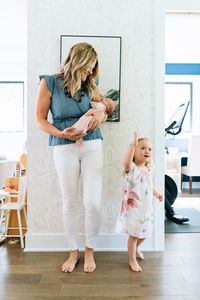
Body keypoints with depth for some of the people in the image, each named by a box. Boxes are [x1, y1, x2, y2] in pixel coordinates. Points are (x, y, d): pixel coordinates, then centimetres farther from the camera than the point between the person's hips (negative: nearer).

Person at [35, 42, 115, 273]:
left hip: (92, 145, 2)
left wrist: (101, 113, -6)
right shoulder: (49, 83, -1)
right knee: (69, 202, 7)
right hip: (64, 148, -2)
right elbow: (40, 119, 0)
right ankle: (73, 252, 28)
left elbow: (104, 110, 19)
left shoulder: (90, 85, 9)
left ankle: (89, 251, 22)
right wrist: (61, 133, -16)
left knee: (93, 203, -2)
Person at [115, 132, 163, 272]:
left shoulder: (148, 170, 6)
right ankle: (132, 260, 26)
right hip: (133, 208, -7)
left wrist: (157, 194, 7)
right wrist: (133, 145, -48)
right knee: (134, 235, 5)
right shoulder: (132, 169, -17)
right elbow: (126, 163, -43)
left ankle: (136, 248, 50)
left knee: (145, 232, 20)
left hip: (146, 208, 7)